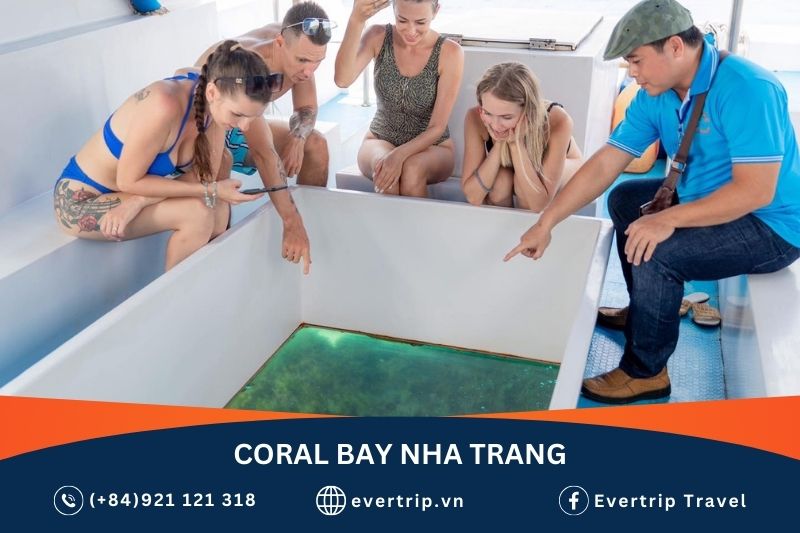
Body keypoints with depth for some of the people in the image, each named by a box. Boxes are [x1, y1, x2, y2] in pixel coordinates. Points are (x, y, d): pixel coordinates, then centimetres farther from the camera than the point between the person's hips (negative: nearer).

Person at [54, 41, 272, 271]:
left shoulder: (217, 104, -13)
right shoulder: (164, 107, -34)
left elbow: (205, 174, -12)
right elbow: (129, 181, -25)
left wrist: (137, 201, -26)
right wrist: (211, 190, -26)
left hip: (121, 192, 6)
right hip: (81, 201, -6)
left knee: (219, 210, -12)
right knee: (198, 213, -22)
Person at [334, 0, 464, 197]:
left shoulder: (449, 52, -15)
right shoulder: (378, 37, -9)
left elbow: (437, 127, -14)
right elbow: (342, 80, -28)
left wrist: (400, 155, -31)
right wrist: (356, 20, -40)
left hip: (432, 148, -1)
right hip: (380, 142, 2)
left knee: (413, 167, -35)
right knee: (384, 165, -33)